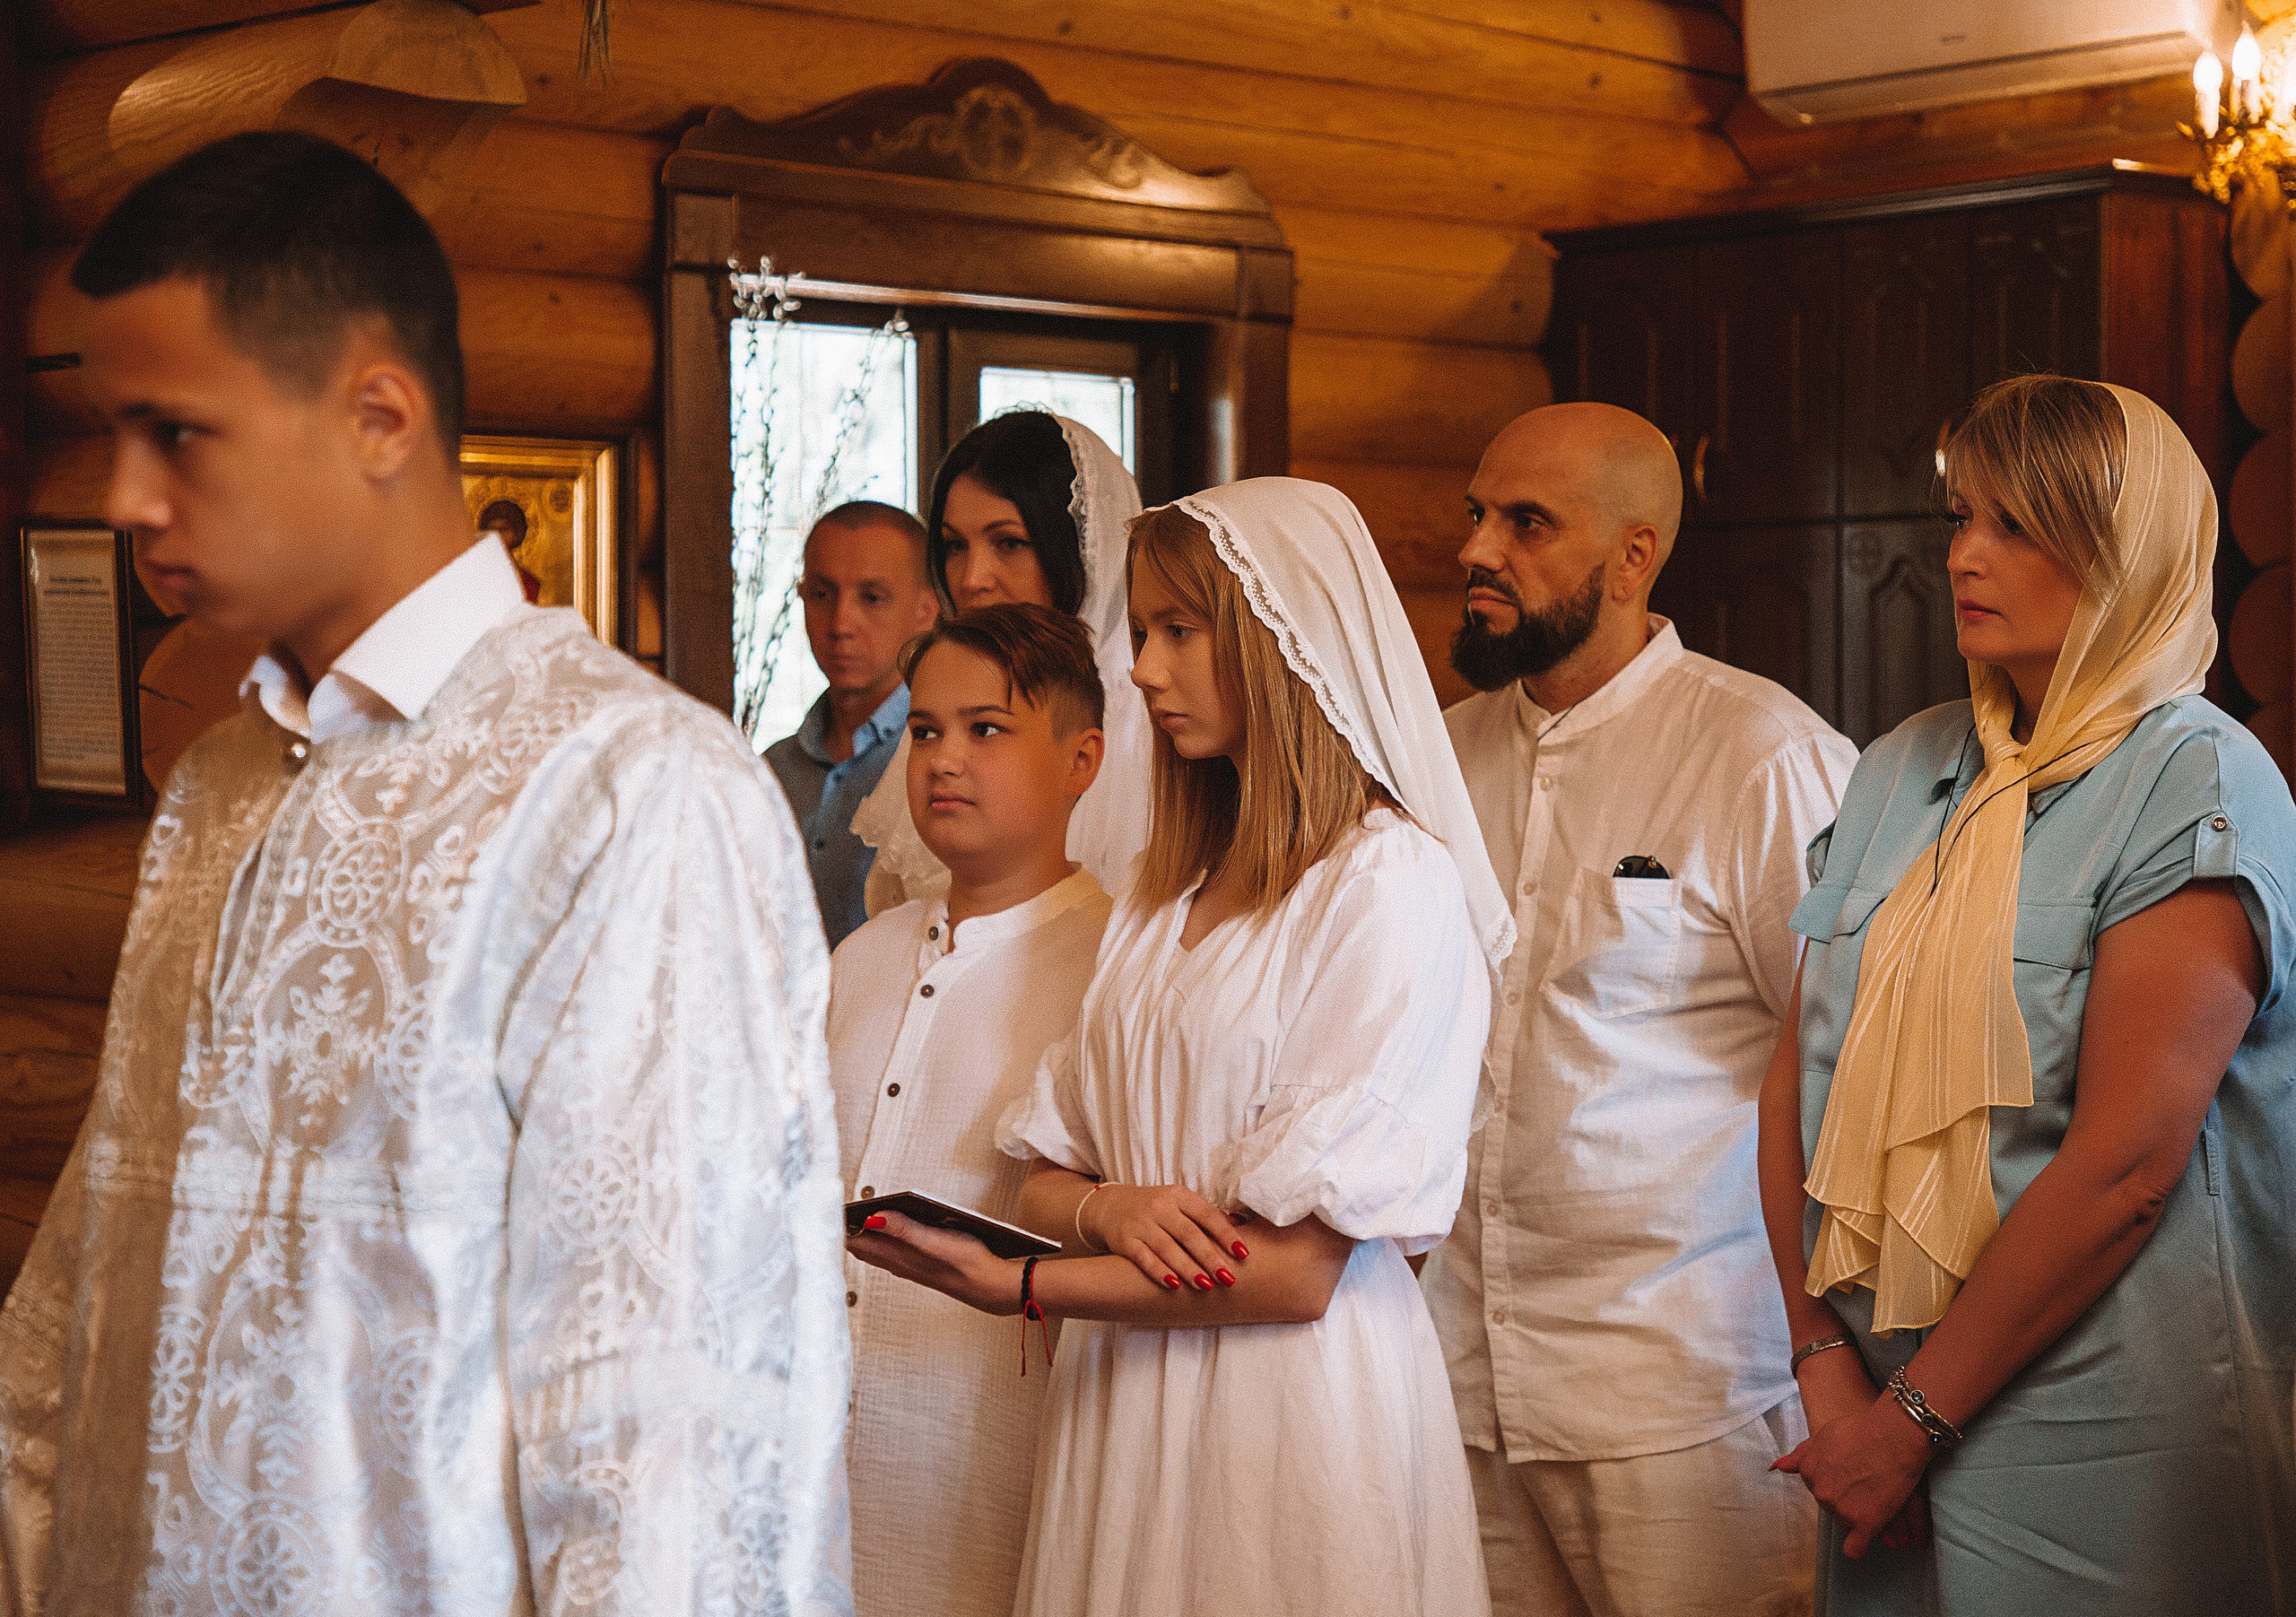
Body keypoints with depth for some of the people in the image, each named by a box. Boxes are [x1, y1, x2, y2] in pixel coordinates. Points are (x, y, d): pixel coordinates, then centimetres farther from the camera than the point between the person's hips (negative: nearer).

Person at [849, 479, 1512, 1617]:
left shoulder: (1392, 882, -11)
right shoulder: (1166, 888, 14)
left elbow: (1298, 1270, -16)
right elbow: (1045, 1168, 12)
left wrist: (1019, 1286, -13)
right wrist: (1107, 1208, -11)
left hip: (1294, 1402, -6)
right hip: (1119, 1396, 6)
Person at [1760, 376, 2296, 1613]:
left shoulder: (2197, 786, -11)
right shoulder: (1900, 771, 9)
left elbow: (2123, 1167, -18)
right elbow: (1798, 1078, 6)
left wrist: (1918, 1416, -14)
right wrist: (1825, 1357, -4)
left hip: (2093, 1442, -5)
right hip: (1887, 1390, 5)